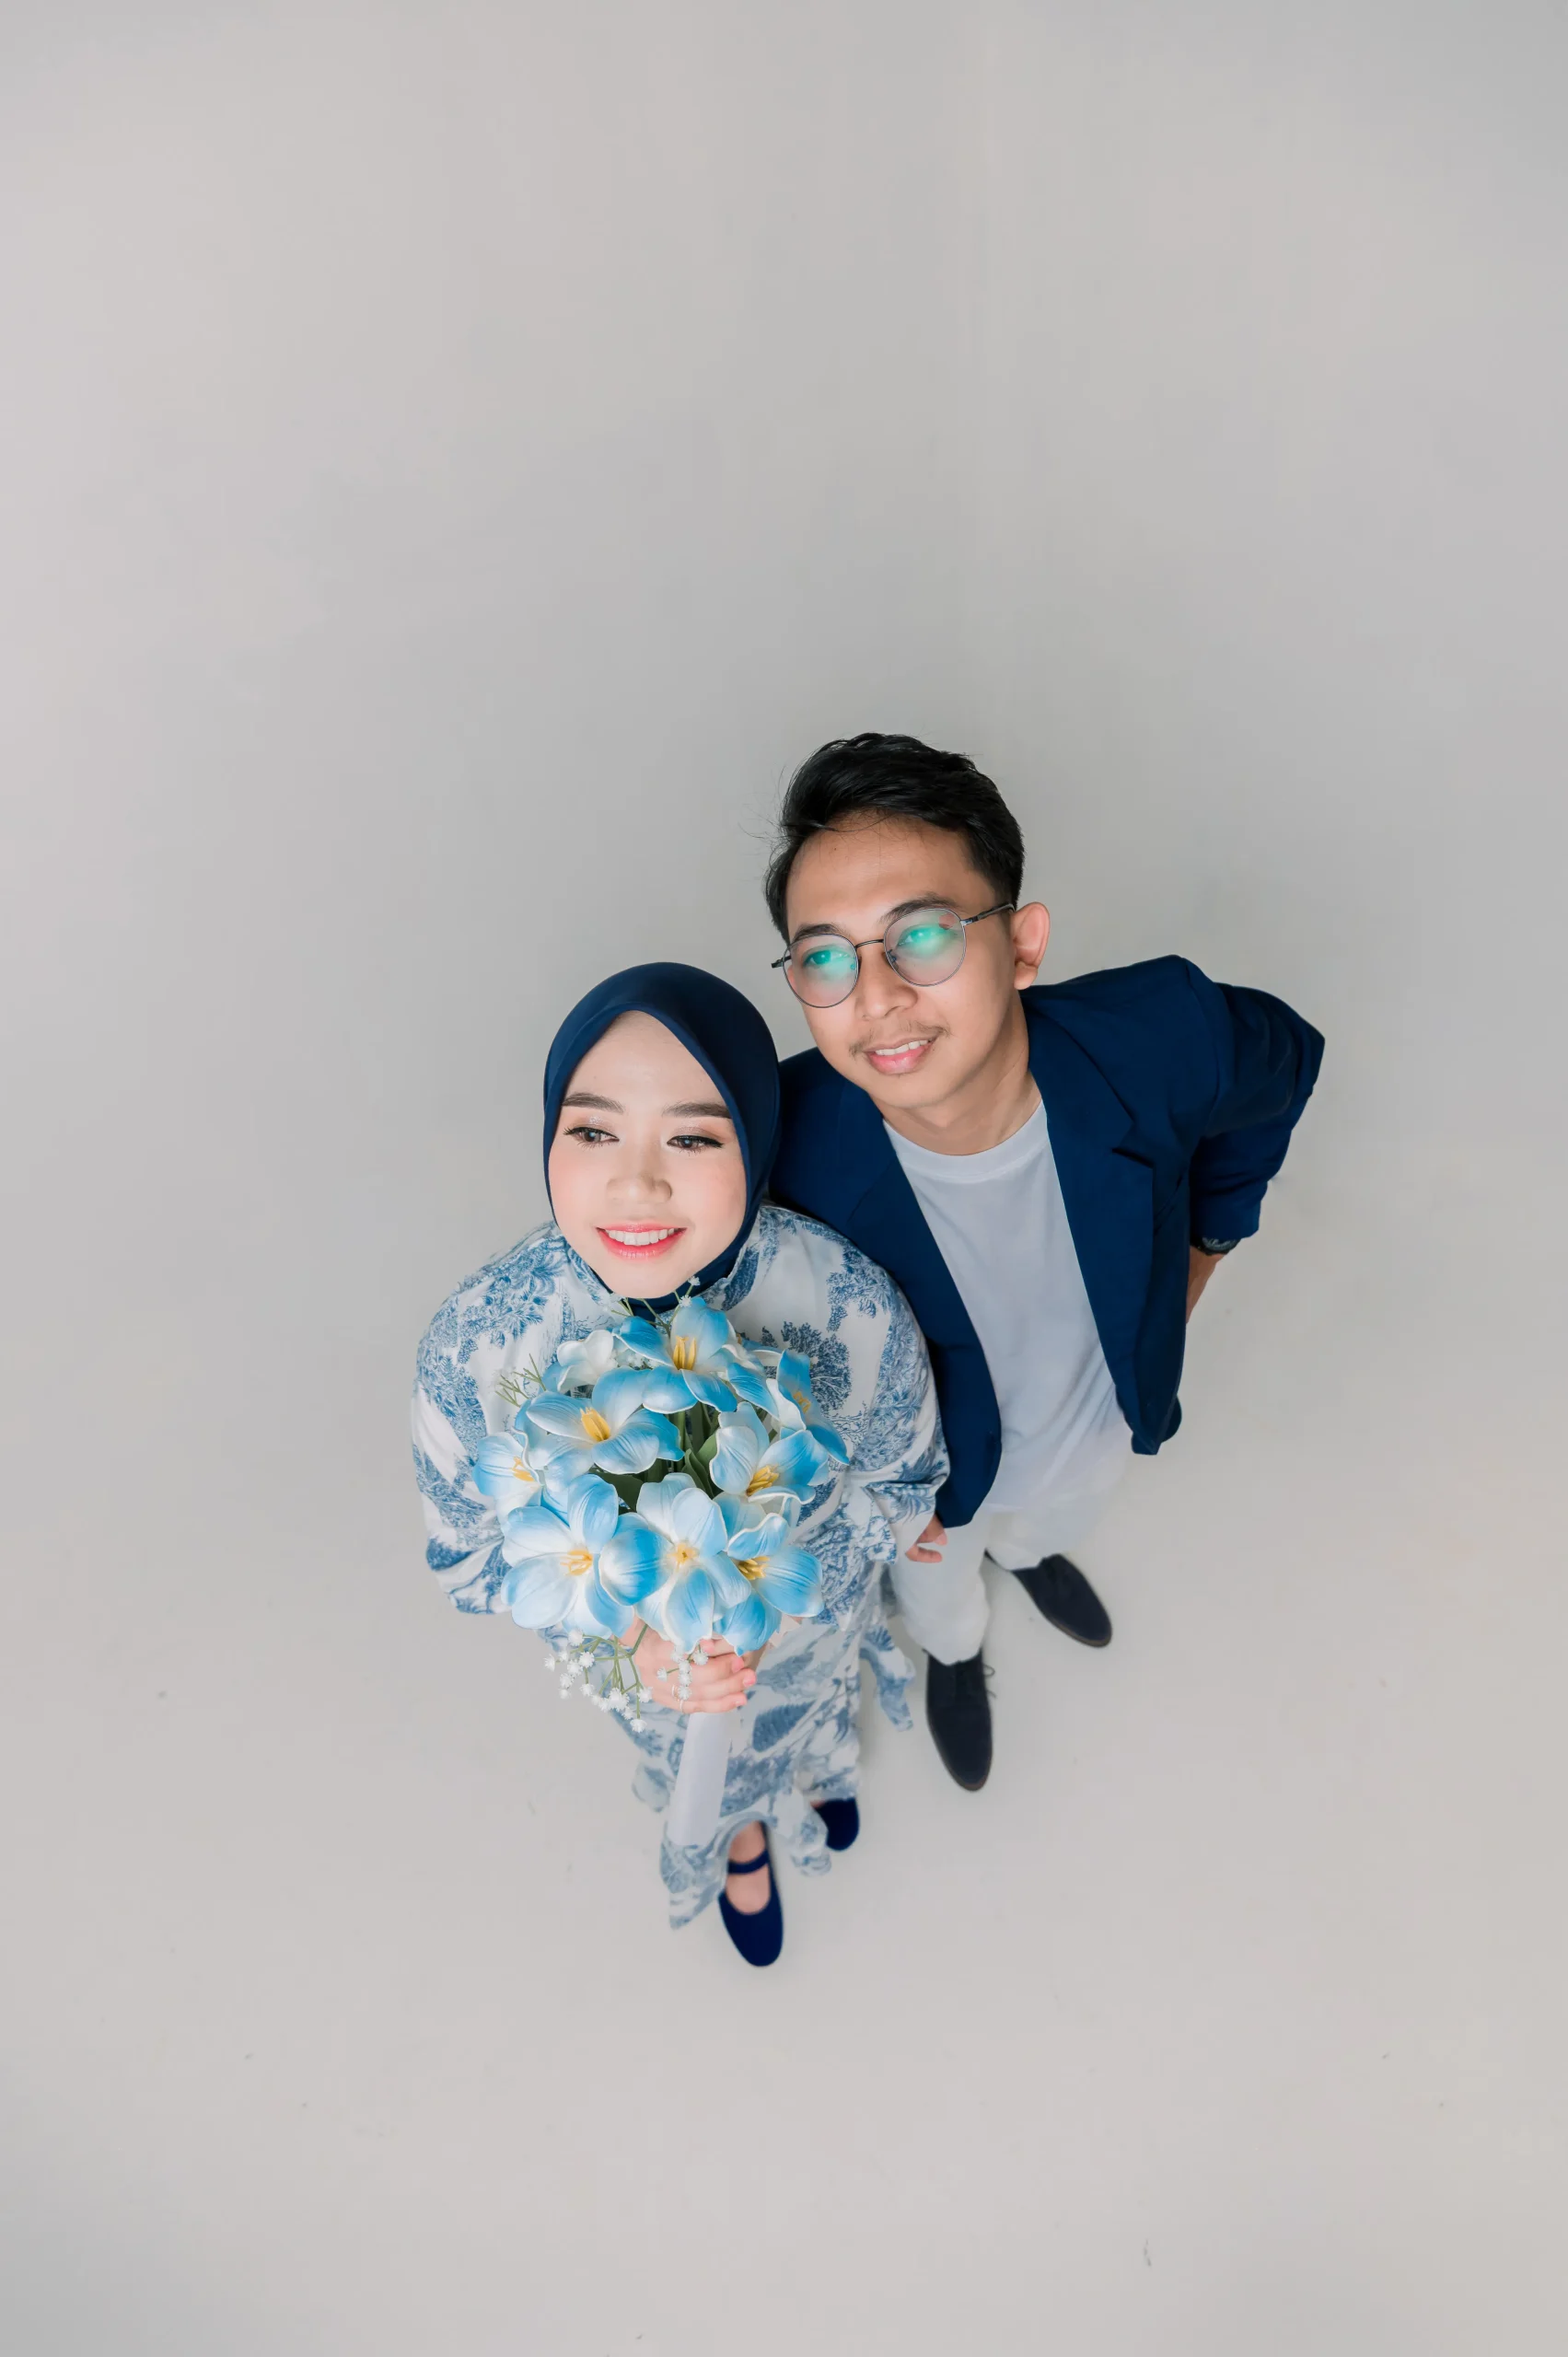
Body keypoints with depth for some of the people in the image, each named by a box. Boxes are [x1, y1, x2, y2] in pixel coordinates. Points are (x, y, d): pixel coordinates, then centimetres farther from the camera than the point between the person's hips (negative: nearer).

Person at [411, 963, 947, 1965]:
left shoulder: (852, 1306, -37)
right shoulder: (472, 1355, -36)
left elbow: (902, 1476, -16)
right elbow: (472, 1555, -18)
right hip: (635, 1653, 0)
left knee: (814, 1712, 39)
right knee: (695, 1766, 37)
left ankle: (817, 1768, 79)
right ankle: (736, 1832, 76)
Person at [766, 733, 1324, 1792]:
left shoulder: (1165, 1039, -37)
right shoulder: (784, 1148, -40)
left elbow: (1286, 1062, -10)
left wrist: (1198, 1249, -1)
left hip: (1105, 1425, 2)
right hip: (930, 1471, -1)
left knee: (1060, 1518, 39)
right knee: (938, 1588, 34)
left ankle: (1028, 1550, 78)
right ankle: (956, 1656, 73)